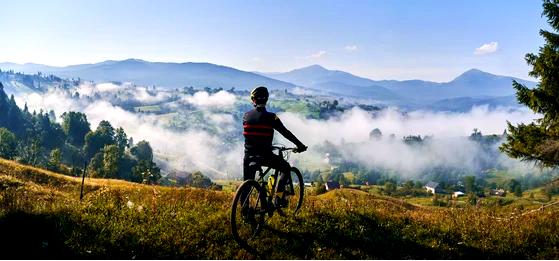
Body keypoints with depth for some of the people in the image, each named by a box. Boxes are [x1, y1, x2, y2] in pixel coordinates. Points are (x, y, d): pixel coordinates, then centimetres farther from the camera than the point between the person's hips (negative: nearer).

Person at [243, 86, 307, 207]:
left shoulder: (246, 115, 4)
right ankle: (278, 198, 8)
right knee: (286, 168, 17)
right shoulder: (270, 117, -10)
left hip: (249, 155, 4)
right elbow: (285, 132, -6)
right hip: (264, 155, -4)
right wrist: (300, 145, 3)